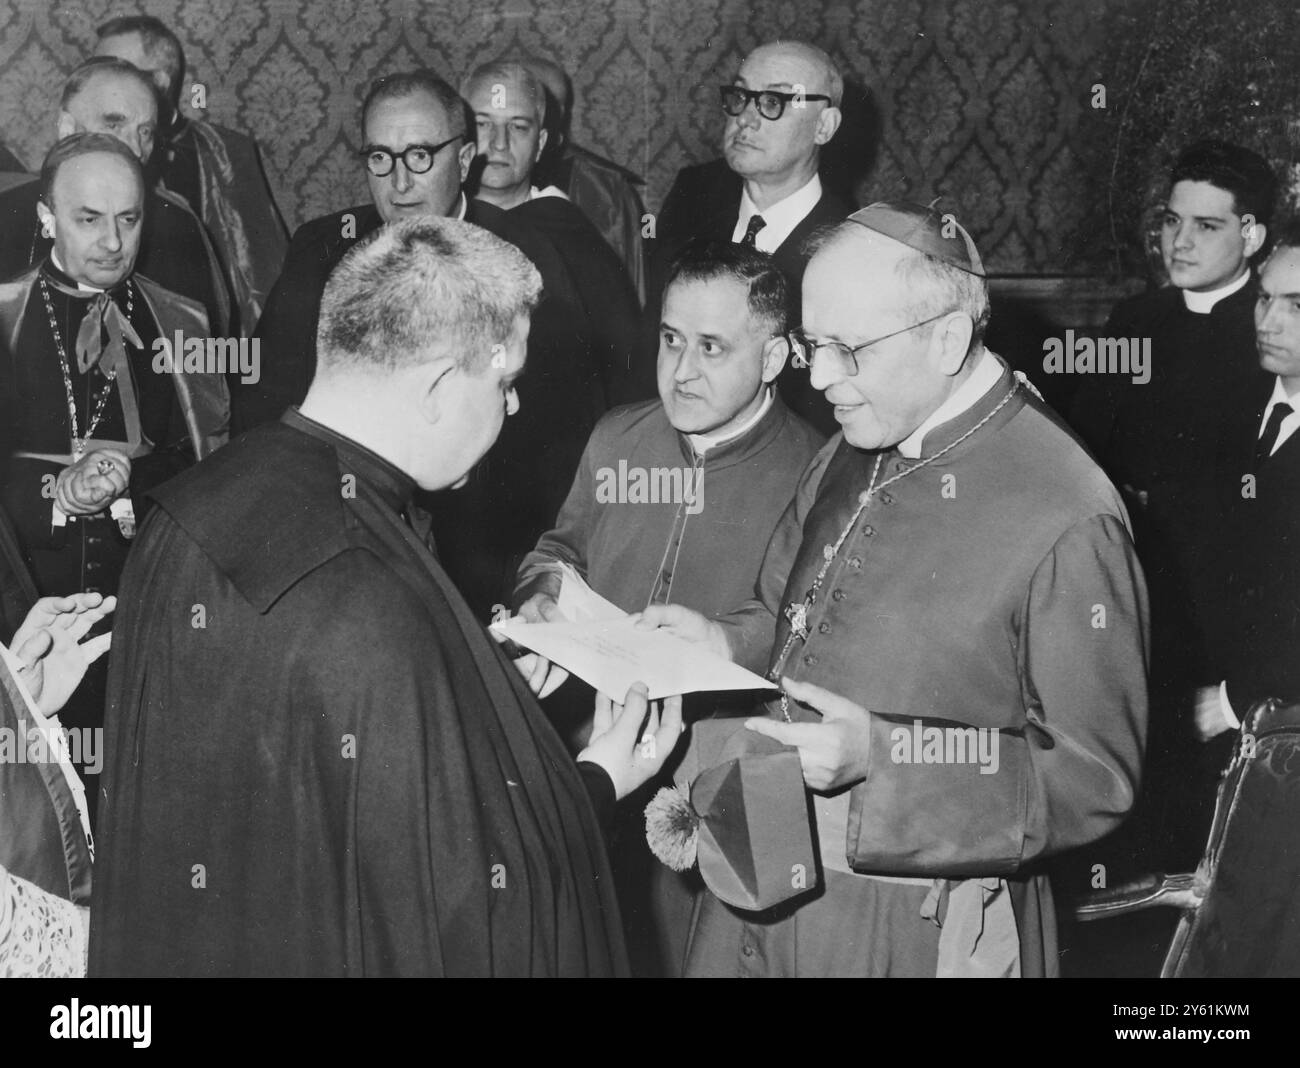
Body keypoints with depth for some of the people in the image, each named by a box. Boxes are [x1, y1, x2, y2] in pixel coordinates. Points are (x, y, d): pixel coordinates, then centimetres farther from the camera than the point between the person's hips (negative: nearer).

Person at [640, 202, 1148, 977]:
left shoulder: (1067, 519, -18)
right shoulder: (852, 455, 6)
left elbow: (1097, 779, -16)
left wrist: (884, 755, -25)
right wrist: (724, 644, -2)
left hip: (913, 933, -6)